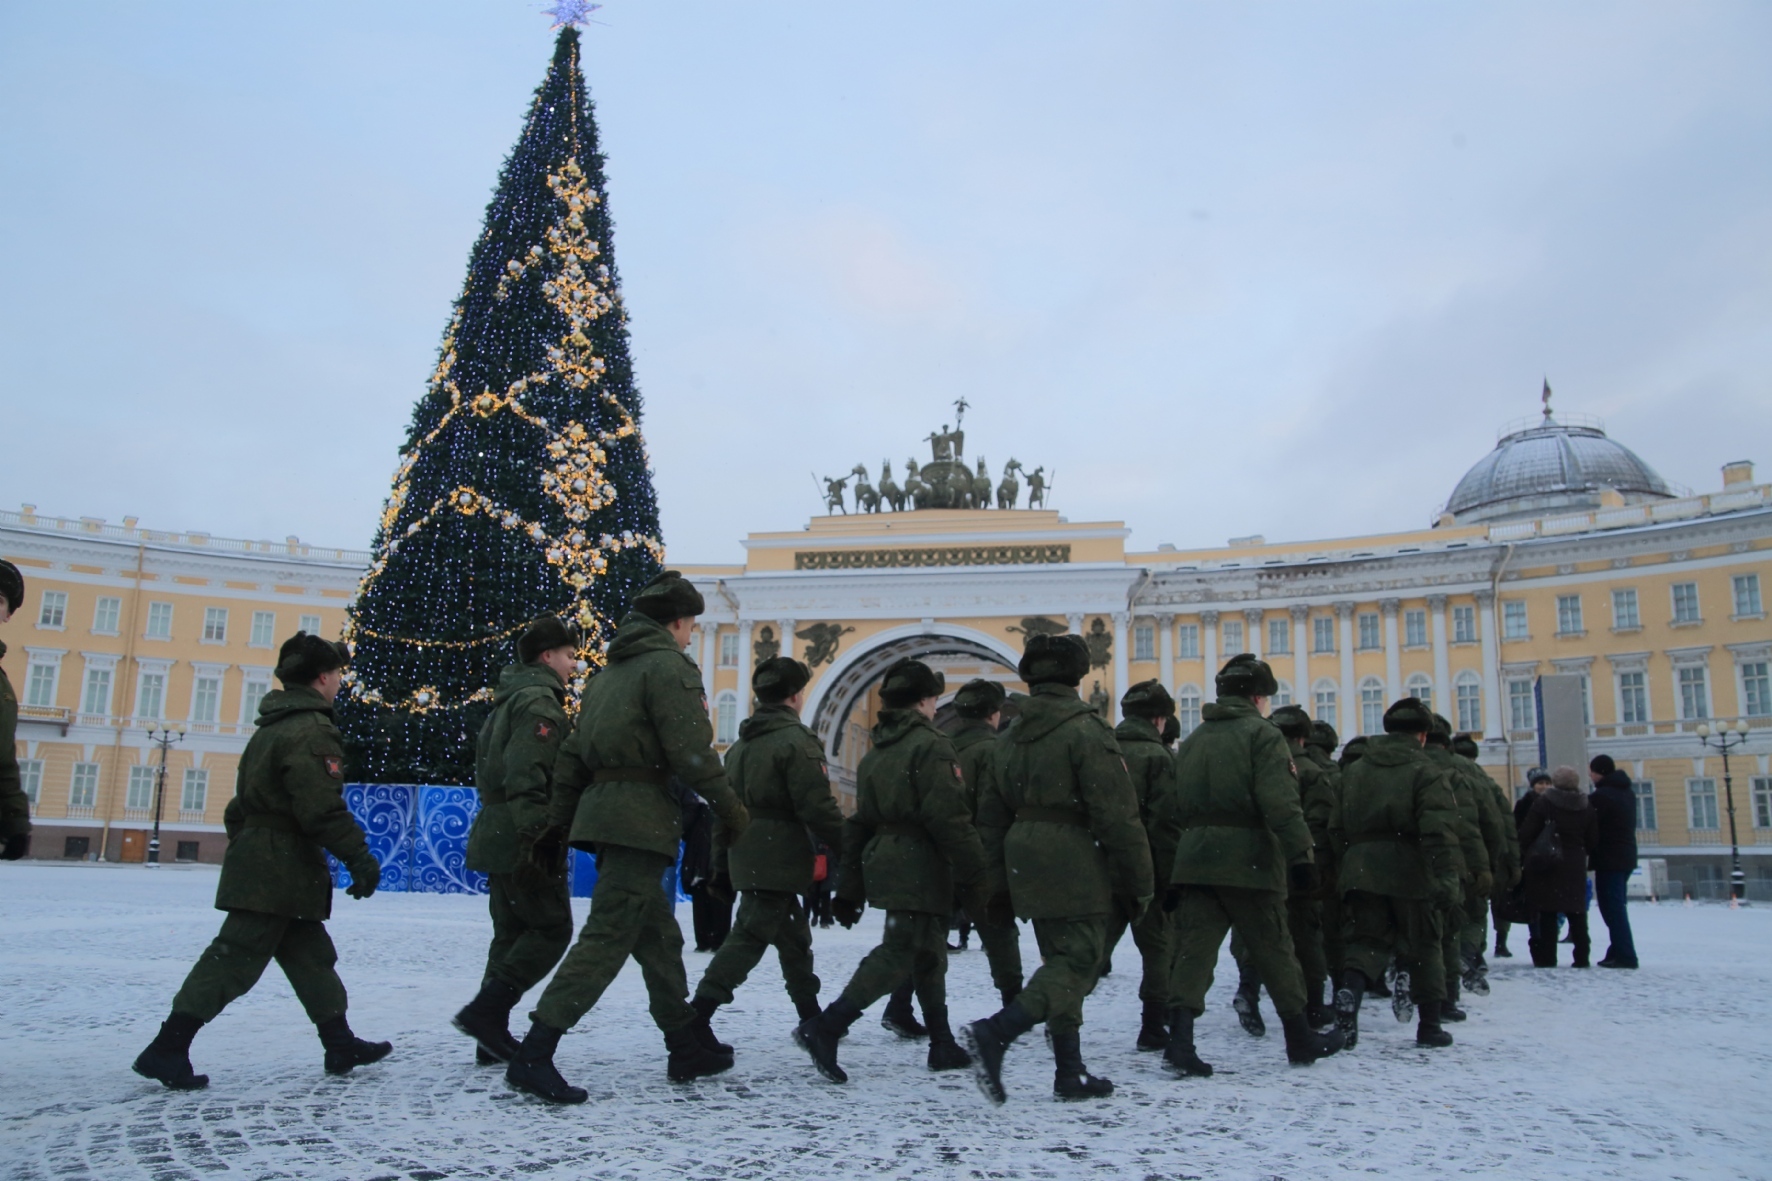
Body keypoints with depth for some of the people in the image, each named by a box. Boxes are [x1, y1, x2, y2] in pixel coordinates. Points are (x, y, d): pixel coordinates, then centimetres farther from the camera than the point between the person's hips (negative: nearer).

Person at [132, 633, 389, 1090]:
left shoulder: (270, 726, 15)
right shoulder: (311, 730, -16)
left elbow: (243, 802, 21)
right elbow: (323, 808, -22)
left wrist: (242, 842, 27)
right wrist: (360, 857, -18)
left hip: (255, 864, 10)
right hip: (281, 873, -10)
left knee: (311, 956, 14)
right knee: (235, 959, -5)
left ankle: (340, 1044, 21)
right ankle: (167, 1050, -1)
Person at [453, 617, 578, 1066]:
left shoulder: (509, 700, 20)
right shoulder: (540, 702, -12)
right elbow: (526, 776, -23)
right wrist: (536, 836, -27)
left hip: (498, 838, 10)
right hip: (523, 840, -10)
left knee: (511, 933, 12)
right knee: (552, 929, -4)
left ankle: (492, 1033, 13)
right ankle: (485, 1010, -8)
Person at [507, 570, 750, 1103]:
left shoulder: (610, 670, 20)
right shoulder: (668, 665, -6)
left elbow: (573, 755, 19)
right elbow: (691, 752, -14)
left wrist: (558, 822, 20)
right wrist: (731, 808, -4)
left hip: (601, 810, 9)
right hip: (641, 815, -9)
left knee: (659, 936, 16)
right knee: (607, 938, -8)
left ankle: (689, 1045, 25)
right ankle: (534, 1055, -10)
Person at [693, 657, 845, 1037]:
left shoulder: (740, 744, 15)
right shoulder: (797, 741, -12)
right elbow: (817, 806, -18)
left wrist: (722, 863, 20)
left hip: (746, 858, 9)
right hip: (780, 859, -9)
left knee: (794, 938, 18)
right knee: (750, 936, -8)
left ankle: (811, 1018, 27)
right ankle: (697, 1015, -13)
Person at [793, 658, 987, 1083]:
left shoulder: (874, 754, 15)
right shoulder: (931, 746, -11)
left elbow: (859, 823, 16)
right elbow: (950, 818, -18)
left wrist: (850, 888, 18)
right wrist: (974, 874, -12)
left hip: (881, 862, 9)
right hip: (919, 867, -9)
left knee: (928, 954, 18)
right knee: (897, 954, -8)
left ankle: (943, 1045, 24)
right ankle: (824, 1029, -16)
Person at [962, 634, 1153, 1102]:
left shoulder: (1014, 735, 11)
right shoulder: (1086, 731, -11)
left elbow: (992, 814, 15)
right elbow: (1117, 816, -14)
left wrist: (999, 886, 20)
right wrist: (1138, 882, -7)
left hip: (1026, 862, 8)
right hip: (1075, 865, -7)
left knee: (1062, 963, 16)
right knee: (1077, 963, -4)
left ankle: (1070, 1072, 18)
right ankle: (994, 1033, -20)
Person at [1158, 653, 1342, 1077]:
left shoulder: (1192, 741, 17)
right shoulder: (1261, 734, -4)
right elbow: (1281, 803, -17)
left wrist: (1173, 873, 19)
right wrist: (1300, 853, -19)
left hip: (1195, 858, 5)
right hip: (1247, 858, -5)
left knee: (1193, 948, 1)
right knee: (1273, 950, 8)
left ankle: (1180, 1039, -11)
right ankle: (1301, 1038, 21)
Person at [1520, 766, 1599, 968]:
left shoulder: (1543, 803, -10)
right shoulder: (1587, 807, 3)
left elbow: (1526, 834, -11)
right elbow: (1593, 842, 6)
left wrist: (1521, 849, 6)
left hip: (1545, 867, -3)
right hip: (1575, 867, 3)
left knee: (1547, 913, 1)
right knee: (1577, 912, 12)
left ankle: (1547, 957, 0)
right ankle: (1581, 957, 13)